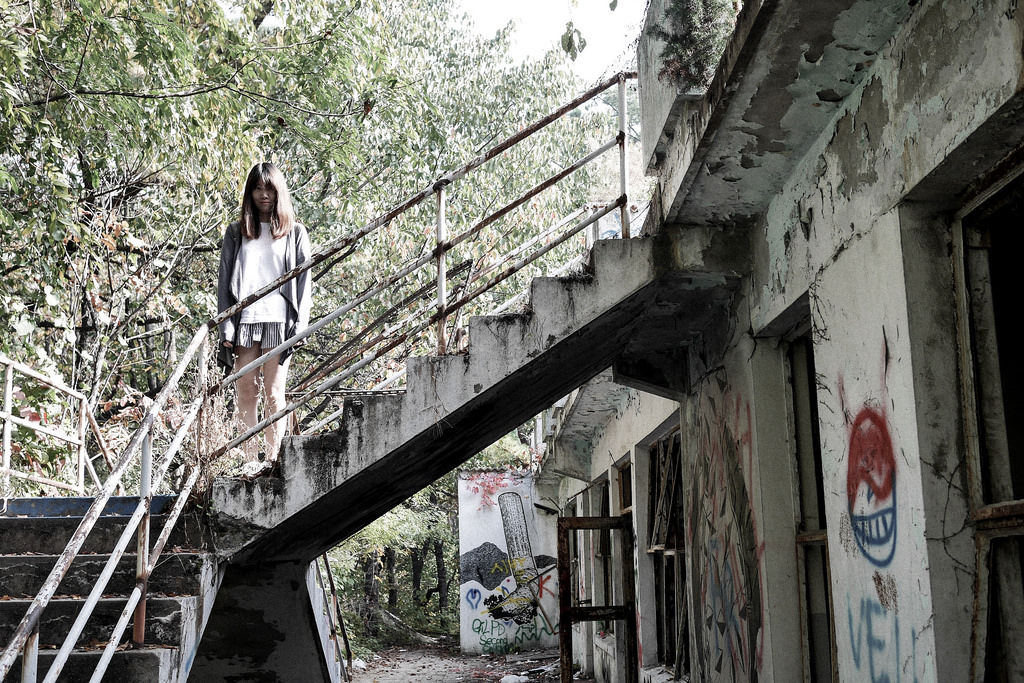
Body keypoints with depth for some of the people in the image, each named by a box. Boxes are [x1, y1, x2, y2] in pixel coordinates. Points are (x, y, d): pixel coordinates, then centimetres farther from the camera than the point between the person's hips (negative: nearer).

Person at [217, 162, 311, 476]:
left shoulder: (295, 233, 11)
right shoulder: (236, 233, 14)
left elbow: (303, 282, 6)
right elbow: (225, 281, 10)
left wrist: (298, 327, -5)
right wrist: (226, 329, 0)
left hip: (279, 321, -2)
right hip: (245, 321, 2)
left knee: (274, 394, -3)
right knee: (246, 392, 0)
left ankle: (273, 459, -1)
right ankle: (250, 459, 3)